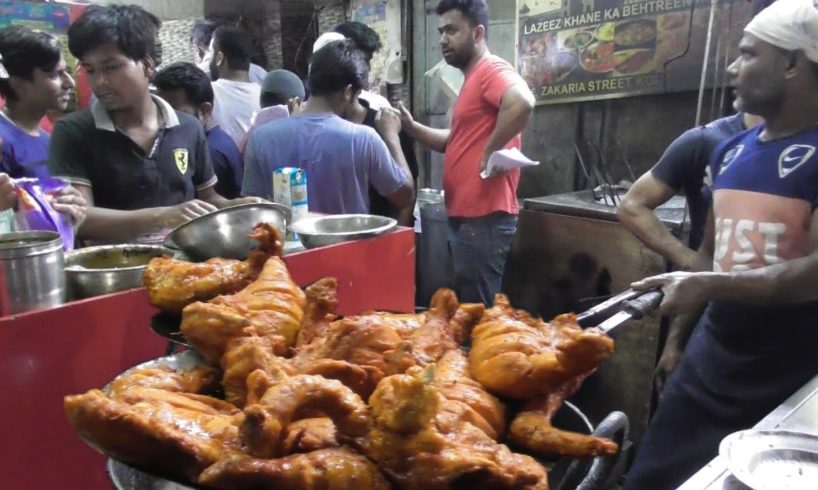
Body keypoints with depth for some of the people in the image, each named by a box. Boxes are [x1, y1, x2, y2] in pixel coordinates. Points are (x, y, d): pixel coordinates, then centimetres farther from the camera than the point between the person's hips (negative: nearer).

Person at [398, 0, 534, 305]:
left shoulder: (491, 69, -11)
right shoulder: (473, 78, 21)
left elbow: (522, 104, -32)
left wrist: (490, 152, -23)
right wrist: (412, 128, 9)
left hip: (484, 217, -10)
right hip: (466, 215, 10)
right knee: (468, 304, 19)